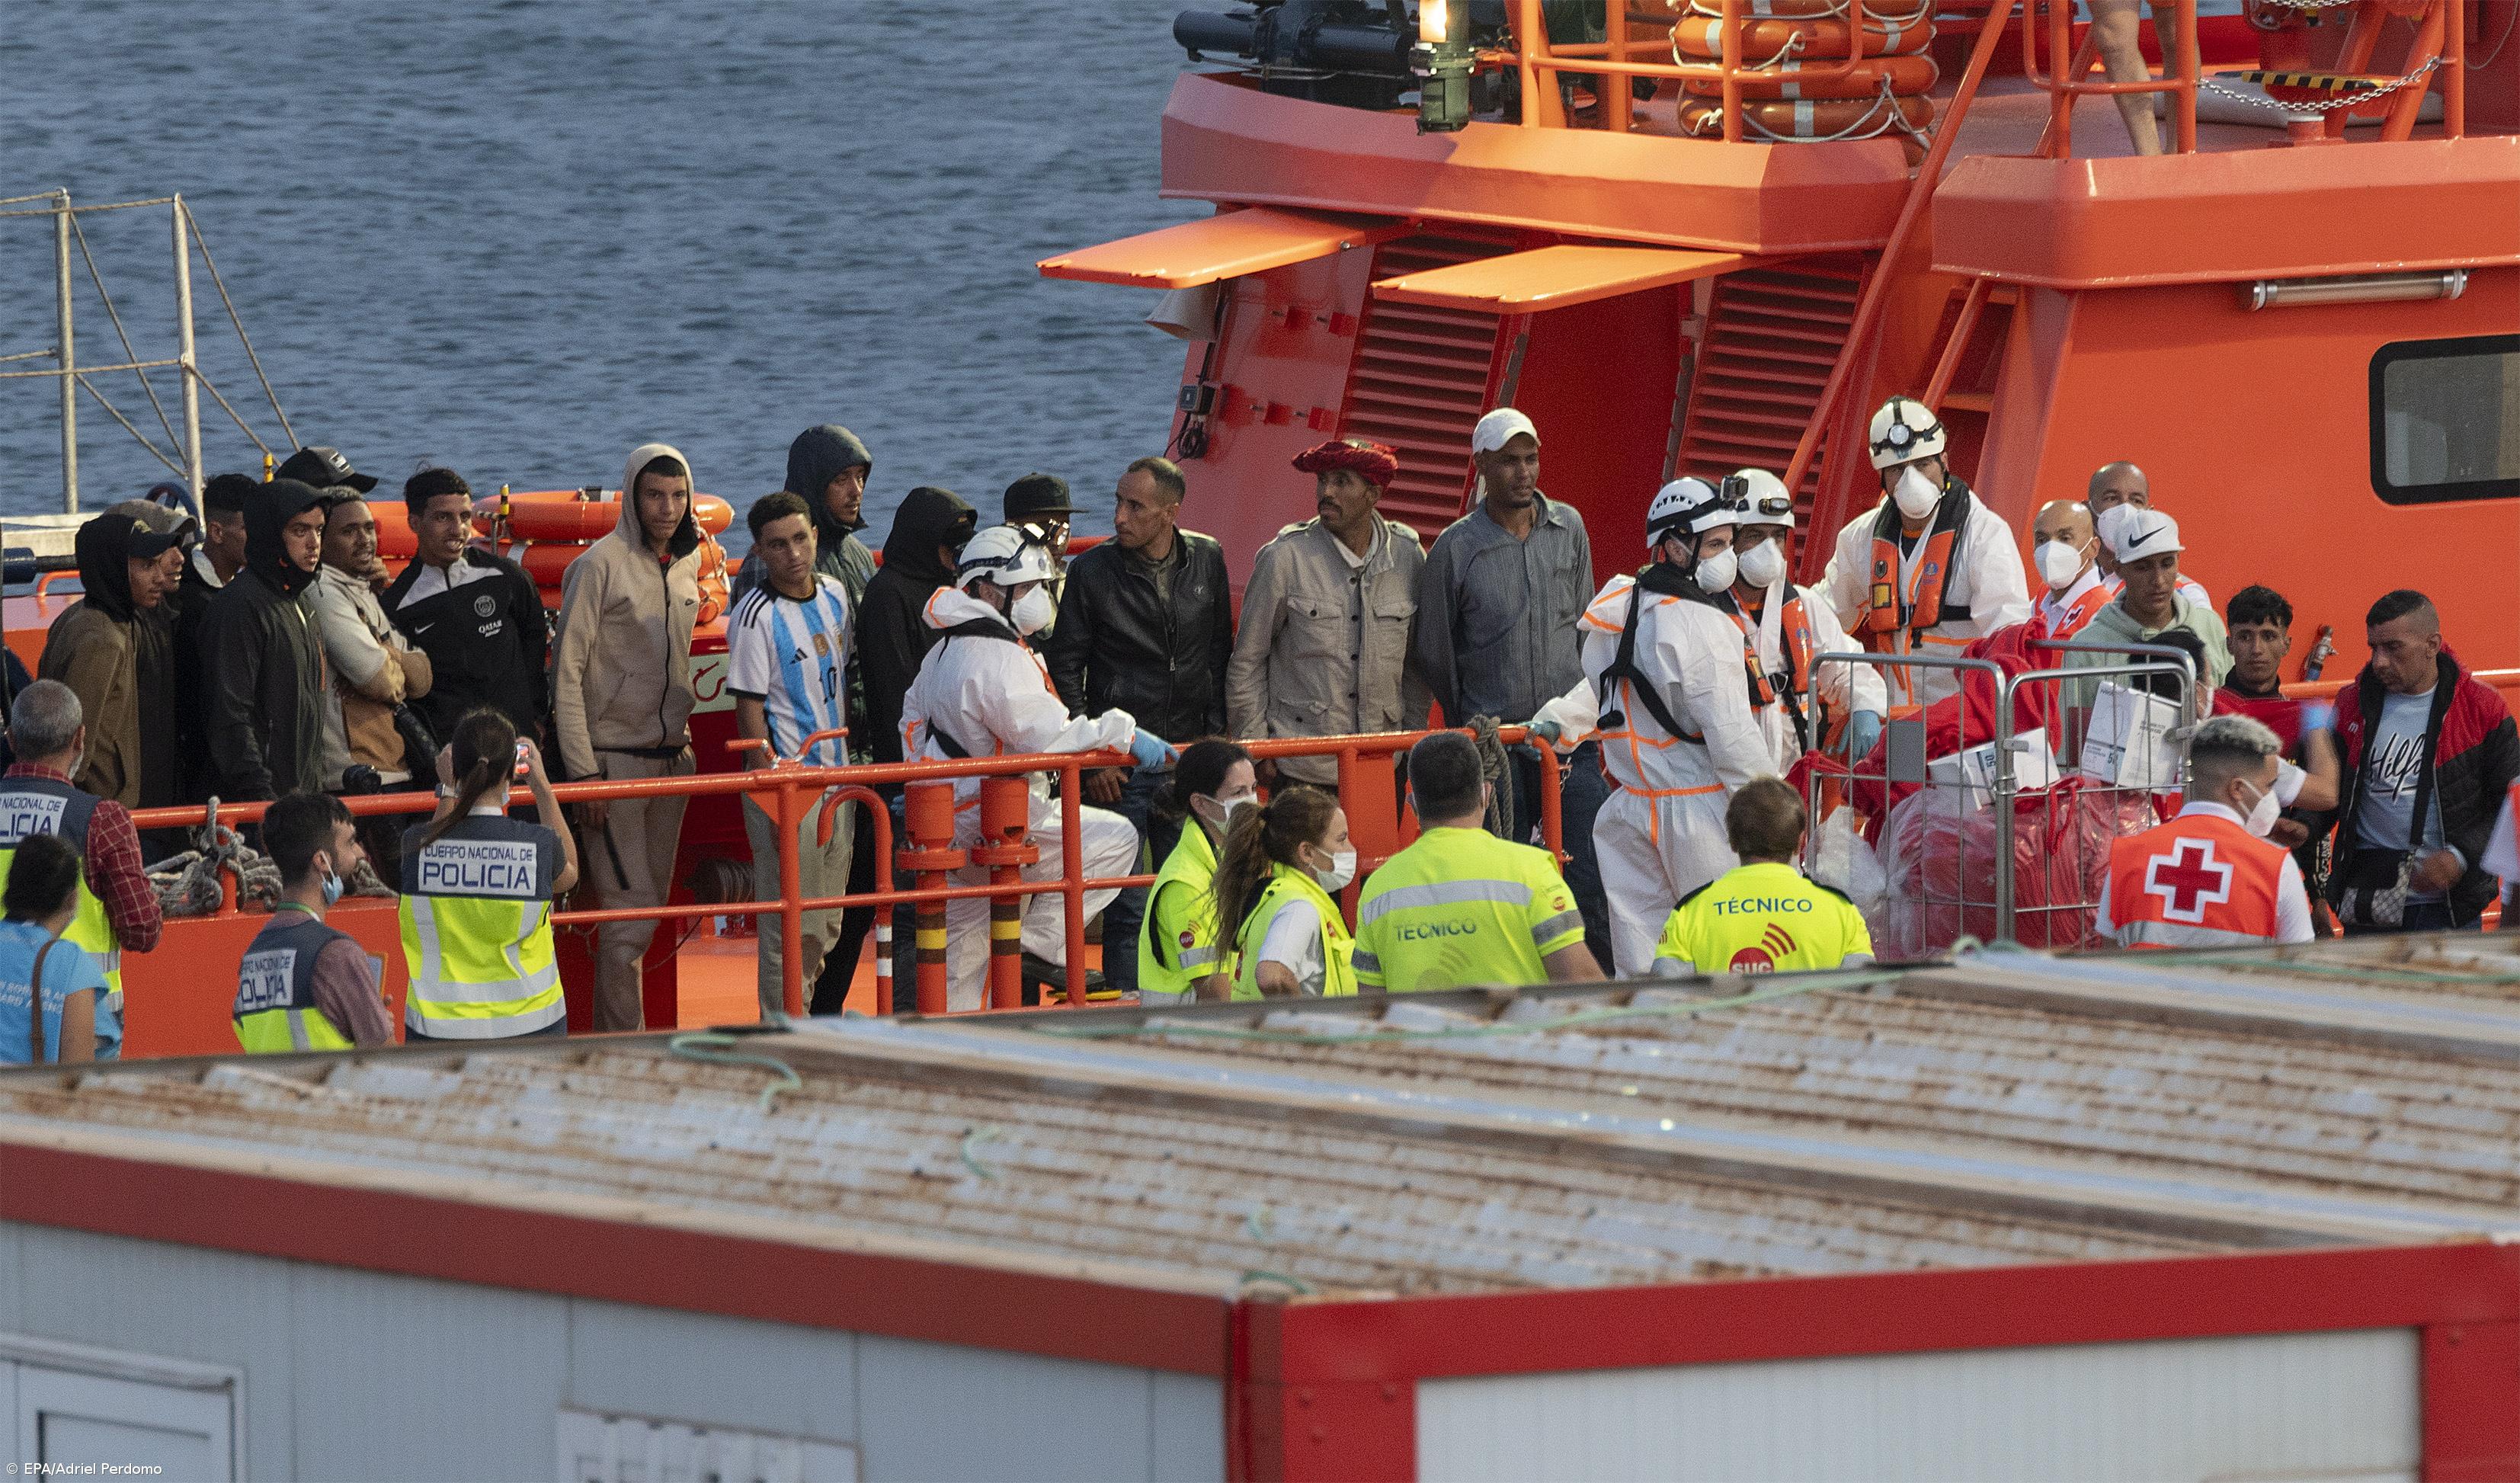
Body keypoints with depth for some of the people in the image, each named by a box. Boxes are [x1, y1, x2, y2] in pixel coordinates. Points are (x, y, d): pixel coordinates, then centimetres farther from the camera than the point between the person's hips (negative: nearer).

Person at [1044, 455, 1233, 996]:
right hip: (1121, 766, -3)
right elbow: (1065, 668, -2)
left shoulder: (1206, 560, 4)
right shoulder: (1093, 570, -5)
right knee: (1127, 910, -5)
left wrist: (1214, 735, 8)